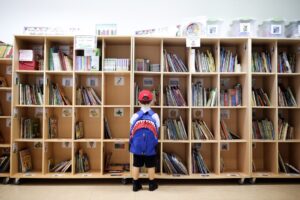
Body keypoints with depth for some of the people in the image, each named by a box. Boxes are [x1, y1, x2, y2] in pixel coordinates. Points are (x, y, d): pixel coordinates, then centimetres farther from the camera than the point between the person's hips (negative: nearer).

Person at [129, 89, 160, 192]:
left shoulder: (135, 116, -7)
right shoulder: (155, 116, -8)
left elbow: (131, 132, 1)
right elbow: (157, 132, 0)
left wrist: (130, 144, 15)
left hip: (137, 146, 1)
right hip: (150, 146, -1)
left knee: (136, 165, 13)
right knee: (151, 166, 14)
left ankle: (135, 185, 23)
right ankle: (152, 185, 27)